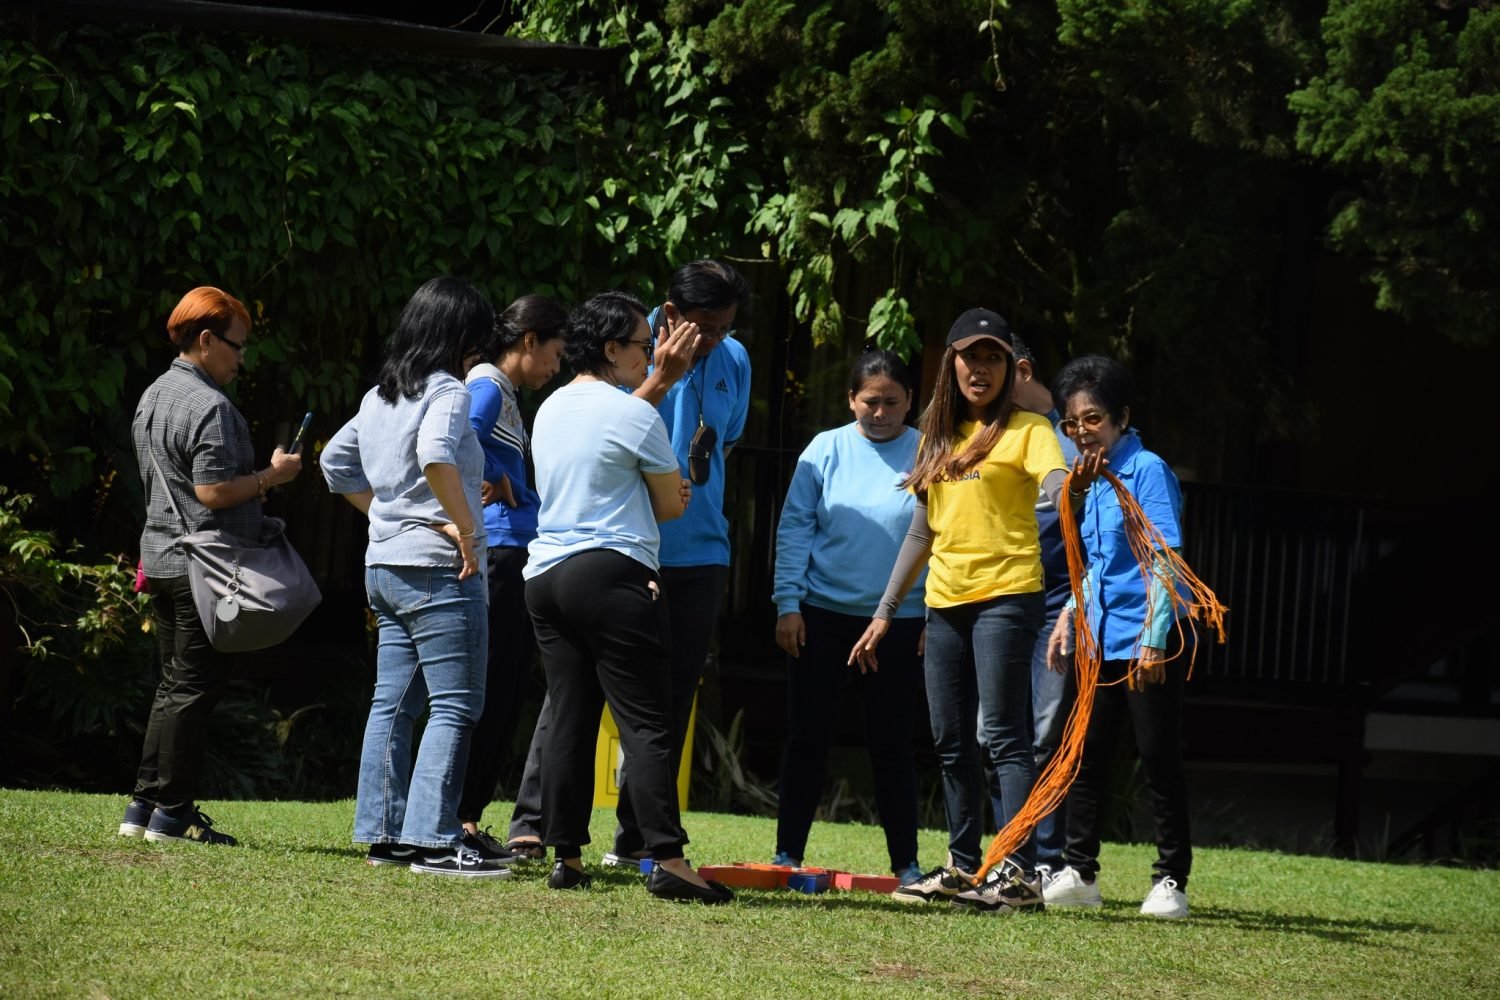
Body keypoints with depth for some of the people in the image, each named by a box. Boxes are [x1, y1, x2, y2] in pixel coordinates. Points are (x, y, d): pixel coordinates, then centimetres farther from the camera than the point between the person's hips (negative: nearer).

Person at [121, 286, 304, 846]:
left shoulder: (153, 397, 15)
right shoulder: (209, 407, -16)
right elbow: (213, 490, -23)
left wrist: (255, 483, 19)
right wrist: (271, 476, -10)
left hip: (162, 561, 10)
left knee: (174, 684, 15)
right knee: (194, 688, -4)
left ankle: (143, 807, 15)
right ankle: (173, 813, -2)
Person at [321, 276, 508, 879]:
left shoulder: (379, 397, 14)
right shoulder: (446, 390, -11)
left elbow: (337, 463, 24)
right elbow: (435, 454, -30)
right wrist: (465, 525, -21)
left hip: (384, 567, 9)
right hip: (438, 567, -9)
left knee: (393, 704, 11)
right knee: (454, 707, -7)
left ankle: (384, 833, 12)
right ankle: (434, 840, -13)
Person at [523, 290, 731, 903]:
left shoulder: (552, 409, 15)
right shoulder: (635, 416, -7)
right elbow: (673, 505, 2)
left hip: (545, 574, 8)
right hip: (612, 576, -8)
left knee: (568, 719, 9)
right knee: (646, 722, -9)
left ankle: (565, 856, 7)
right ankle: (667, 858, -16)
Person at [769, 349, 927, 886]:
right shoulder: (826, 450, 0)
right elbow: (794, 527, 1)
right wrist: (788, 603, -5)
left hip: (898, 621, -1)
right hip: (822, 615, 1)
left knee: (891, 742, 5)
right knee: (807, 735, 3)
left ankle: (906, 863, 10)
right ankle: (788, 852, 10)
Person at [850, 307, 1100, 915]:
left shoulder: (1025, 429, -2)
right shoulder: (938, 437, 17)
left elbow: (1053, 481, -22)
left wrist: (1073, 483, -47)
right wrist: (885, 611, 20)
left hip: (1005, 596, -7)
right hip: (945, 603, 7)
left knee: (1004, 735, -13)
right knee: (951, 744, 9)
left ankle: (1022, 873, -16)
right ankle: (963, 869, 17)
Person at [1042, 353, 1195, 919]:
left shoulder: (1148, 471, -12)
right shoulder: (1094, 480, 14)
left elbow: (1164, 560, -17)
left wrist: (1153, 640, -23)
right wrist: (1070, 617, 16)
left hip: (1150, 641, -8)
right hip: (1101, 637, 8)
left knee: (1159, 760, -2)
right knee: (1085, 753, 9)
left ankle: (1170, 882, 4)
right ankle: (1079, 873, 16)